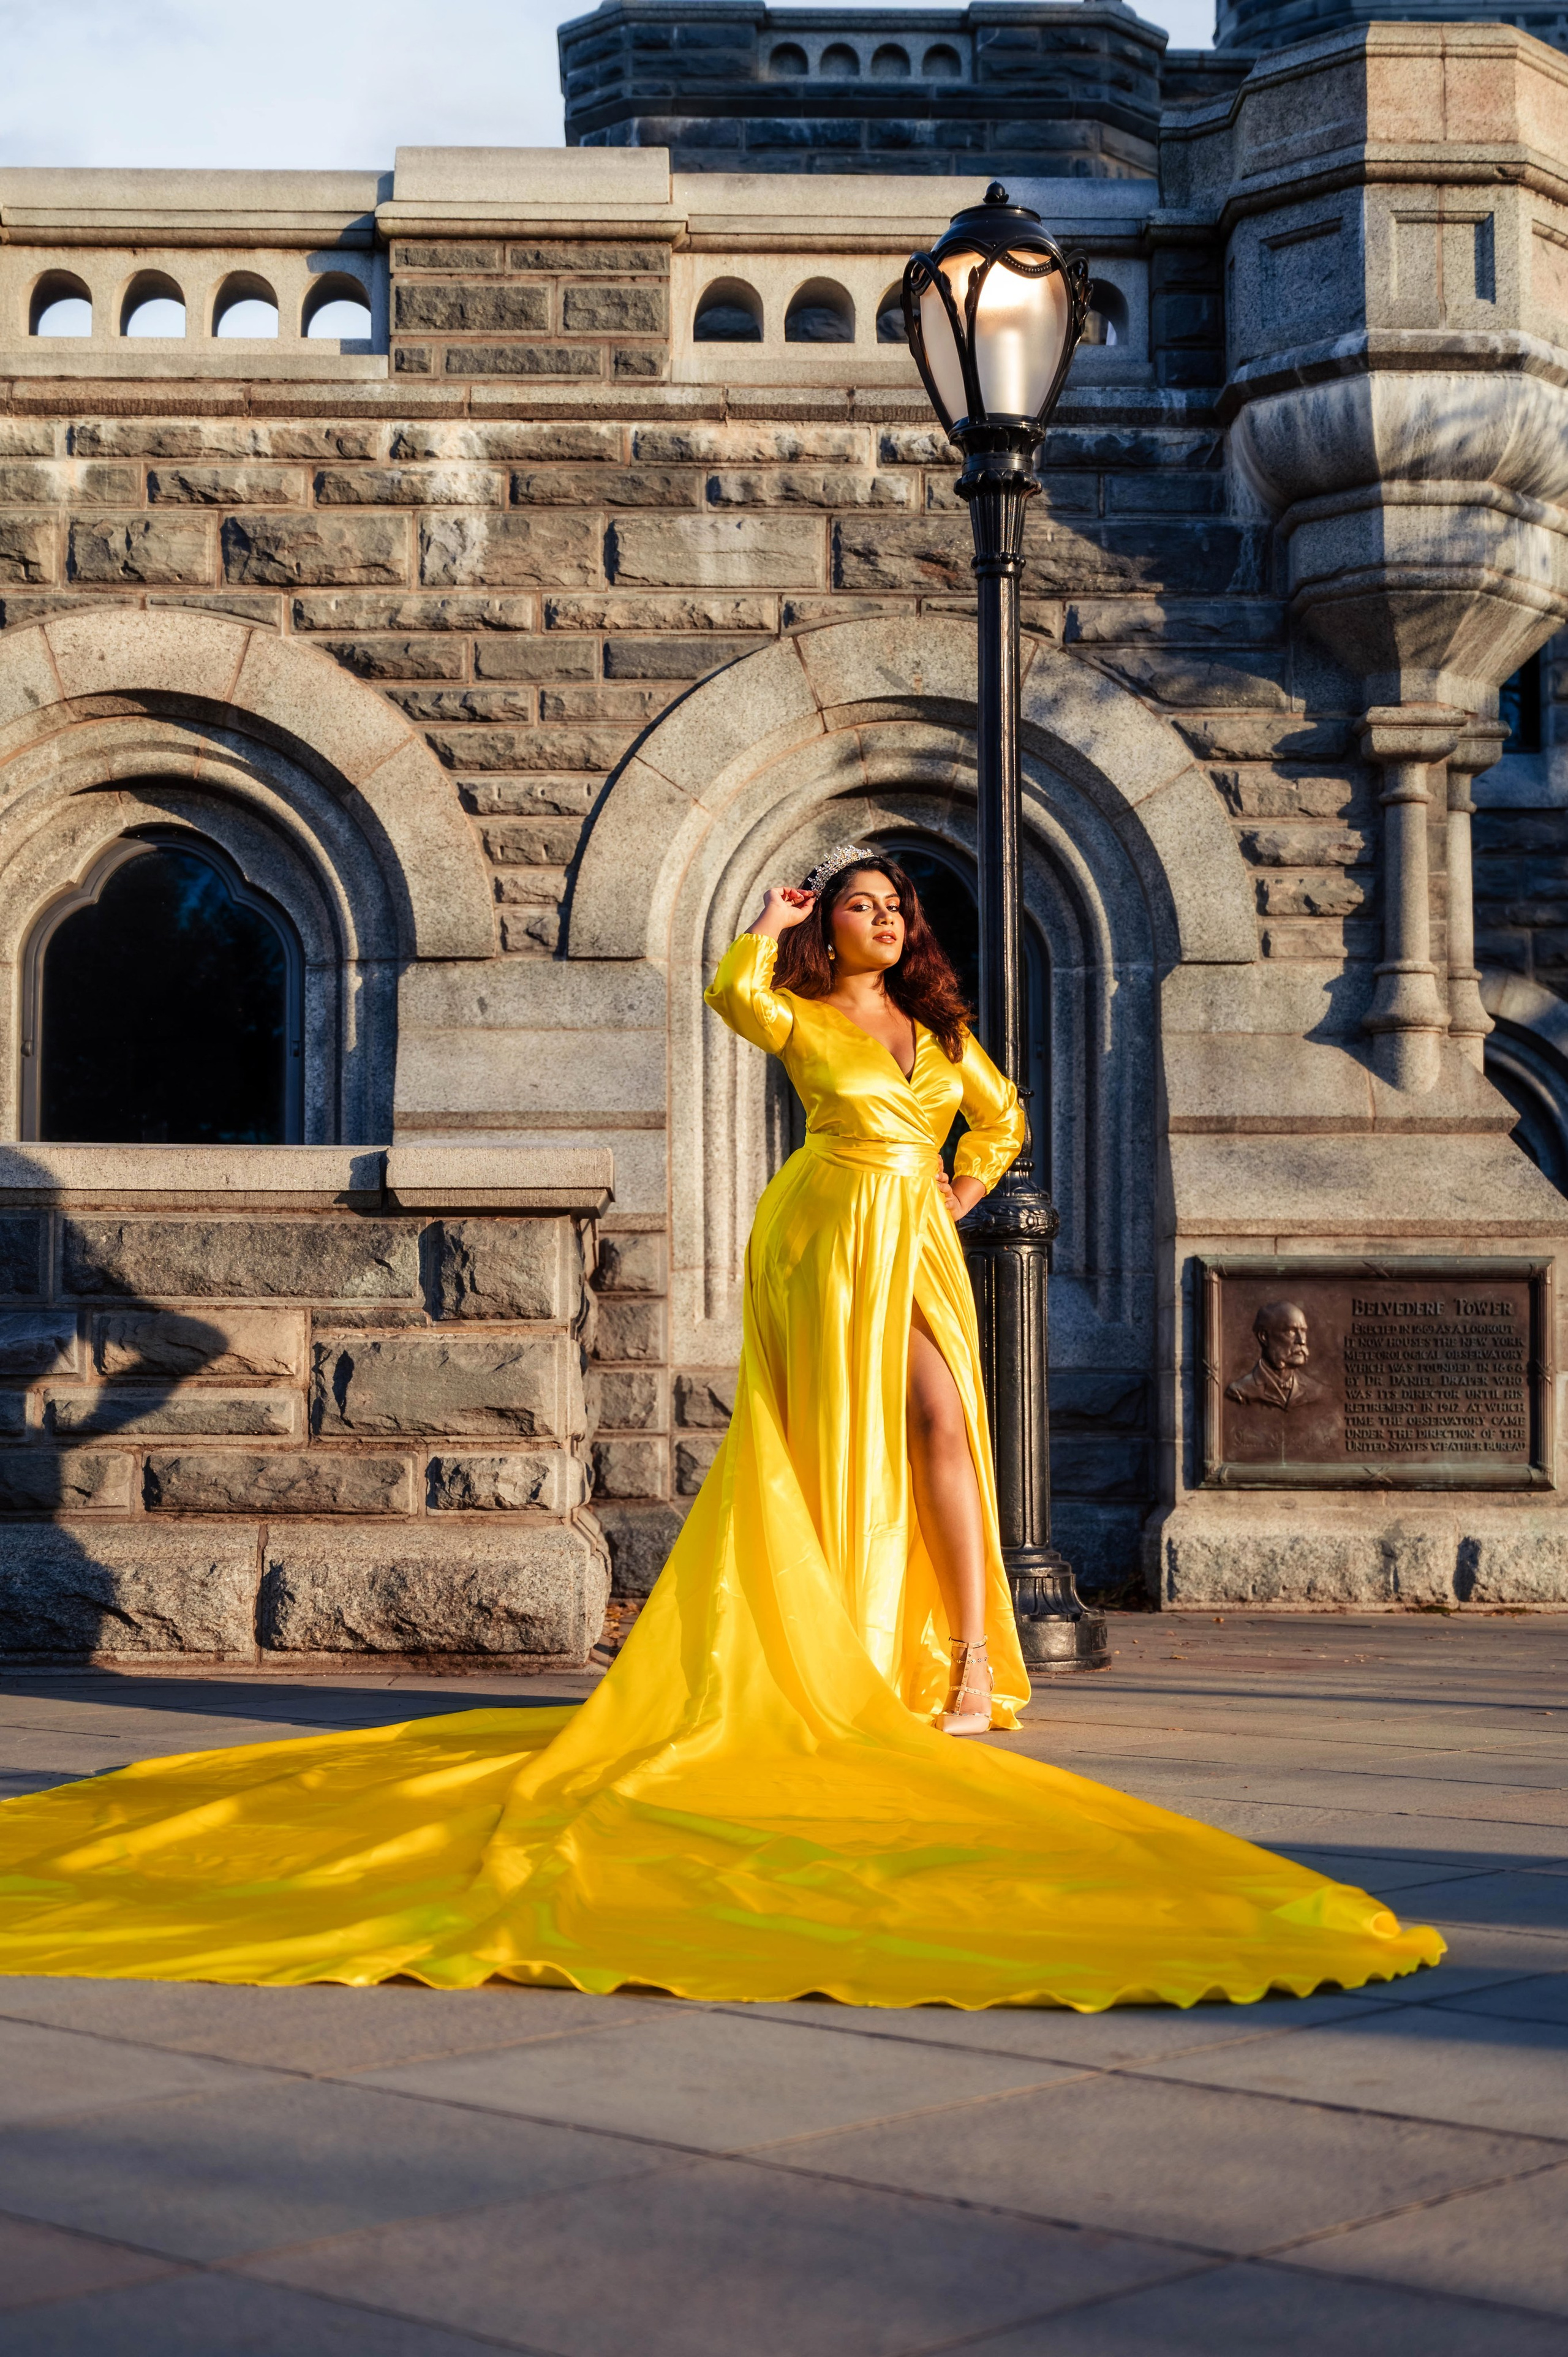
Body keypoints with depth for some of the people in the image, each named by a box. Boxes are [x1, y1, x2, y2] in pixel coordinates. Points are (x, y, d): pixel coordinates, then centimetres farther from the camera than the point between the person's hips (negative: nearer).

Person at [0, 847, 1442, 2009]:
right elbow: (732, 993, -20)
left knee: (941, 1428, -11)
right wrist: (774, 917, -4)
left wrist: (964, 1197, 14)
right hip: (833, 1244, -4)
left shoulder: (937, 1021, 18)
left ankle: (968, 1665, -12)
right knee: (841, 1447, -4)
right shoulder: (801, 1013, 4)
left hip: (922, 1247, 4)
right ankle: (840, 1664, 2)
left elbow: (1000, 1117, 30)